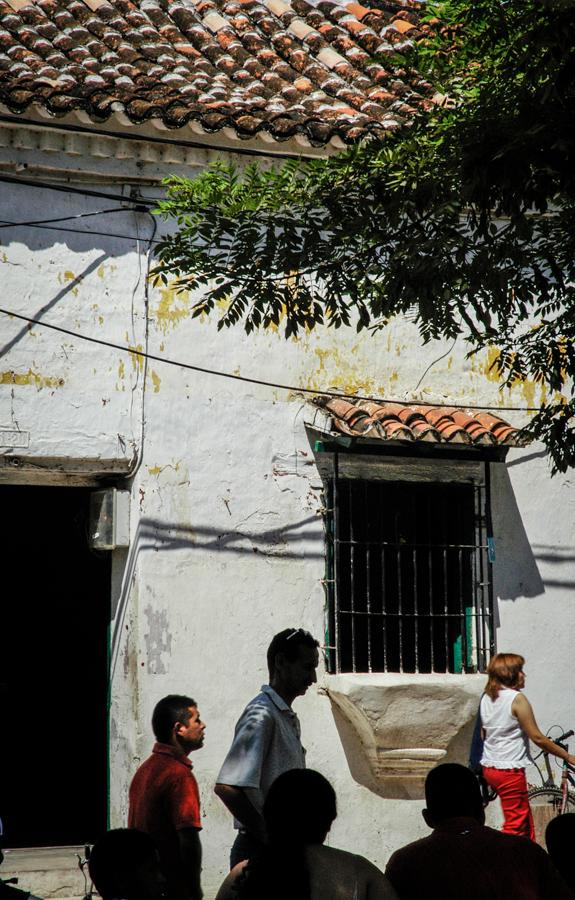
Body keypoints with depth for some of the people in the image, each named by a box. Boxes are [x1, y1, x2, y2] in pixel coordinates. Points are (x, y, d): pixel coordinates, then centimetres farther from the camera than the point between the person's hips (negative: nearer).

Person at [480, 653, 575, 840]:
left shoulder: (486, 698, 7)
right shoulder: (517, 699, -16)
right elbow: (537, 738, -15)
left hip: (489, 767, 8)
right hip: (509, 770, -8)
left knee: (526, 824, 16)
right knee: (515, 827, -2)